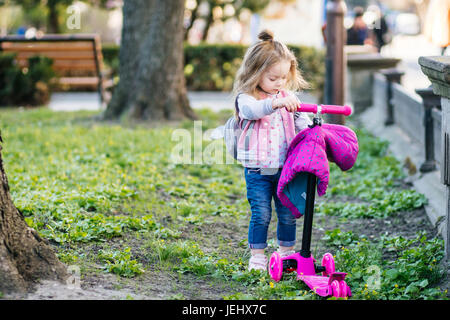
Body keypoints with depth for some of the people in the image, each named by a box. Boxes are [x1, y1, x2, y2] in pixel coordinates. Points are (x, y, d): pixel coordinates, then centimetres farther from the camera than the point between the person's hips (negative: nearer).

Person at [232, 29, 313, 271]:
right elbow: (251, 110, -29)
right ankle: (257, 256, 9)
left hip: (286, 167, 4)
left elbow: (301, 121, 8)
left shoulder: (288, 97, 10)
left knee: (288, 214, 7)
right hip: (258, 170, -4)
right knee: (261, 214, -4)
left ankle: (287, 253, 24)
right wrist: (275, 103, -45)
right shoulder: (246, 97, -6)